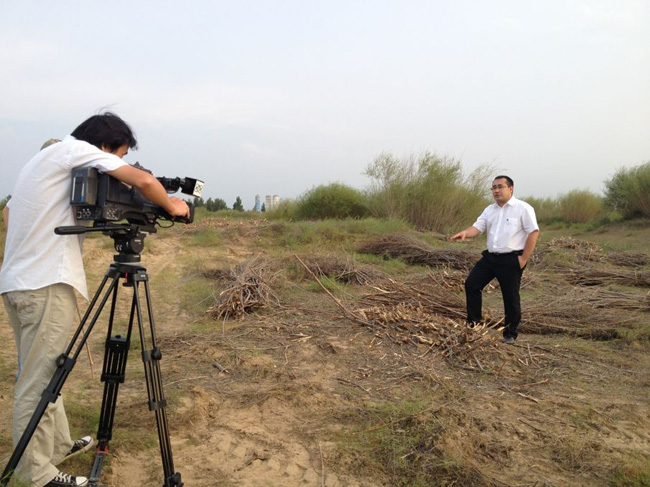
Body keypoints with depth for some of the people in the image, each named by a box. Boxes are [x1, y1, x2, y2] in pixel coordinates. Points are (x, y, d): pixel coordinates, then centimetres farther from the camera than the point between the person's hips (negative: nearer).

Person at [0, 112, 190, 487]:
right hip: (47, 284, -10)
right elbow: (143, 180, -16)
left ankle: (58, 446, 31)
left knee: (40, 375, 17)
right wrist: (171, 206, 0)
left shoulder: (44, 159, 21)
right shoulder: (73, 149, -6)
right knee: (38, 383, -2)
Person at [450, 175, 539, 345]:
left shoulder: (523, 208, -7)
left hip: (511, 260, -6)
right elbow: (477, 227, 3)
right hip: (490, 257, 6)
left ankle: (510, 335, 21)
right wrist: (465, 233, -20)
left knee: (511, 298, 3)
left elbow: (533, 232, -10)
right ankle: (473, 324, 16)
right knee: (471, 284, 2)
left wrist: (524, 258, -13)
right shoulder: (490, 210, 12)